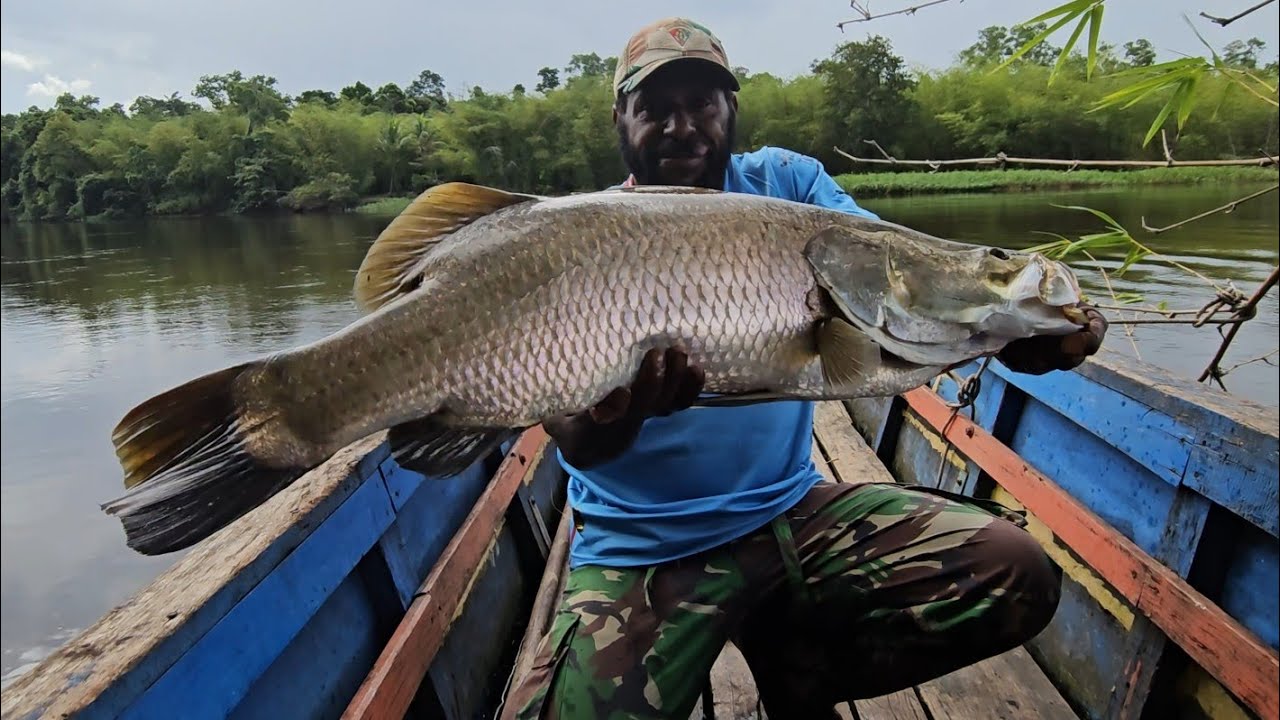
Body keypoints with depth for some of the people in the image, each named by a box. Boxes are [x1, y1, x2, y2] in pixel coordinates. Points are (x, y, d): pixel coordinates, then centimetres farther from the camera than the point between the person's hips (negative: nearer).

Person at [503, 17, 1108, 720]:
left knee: (1019, 575, -9)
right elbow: (575, 441, -17)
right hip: (643, 552, -2)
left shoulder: (787, 182, 4)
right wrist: (610, 413, -42)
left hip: (791, 510, 3)